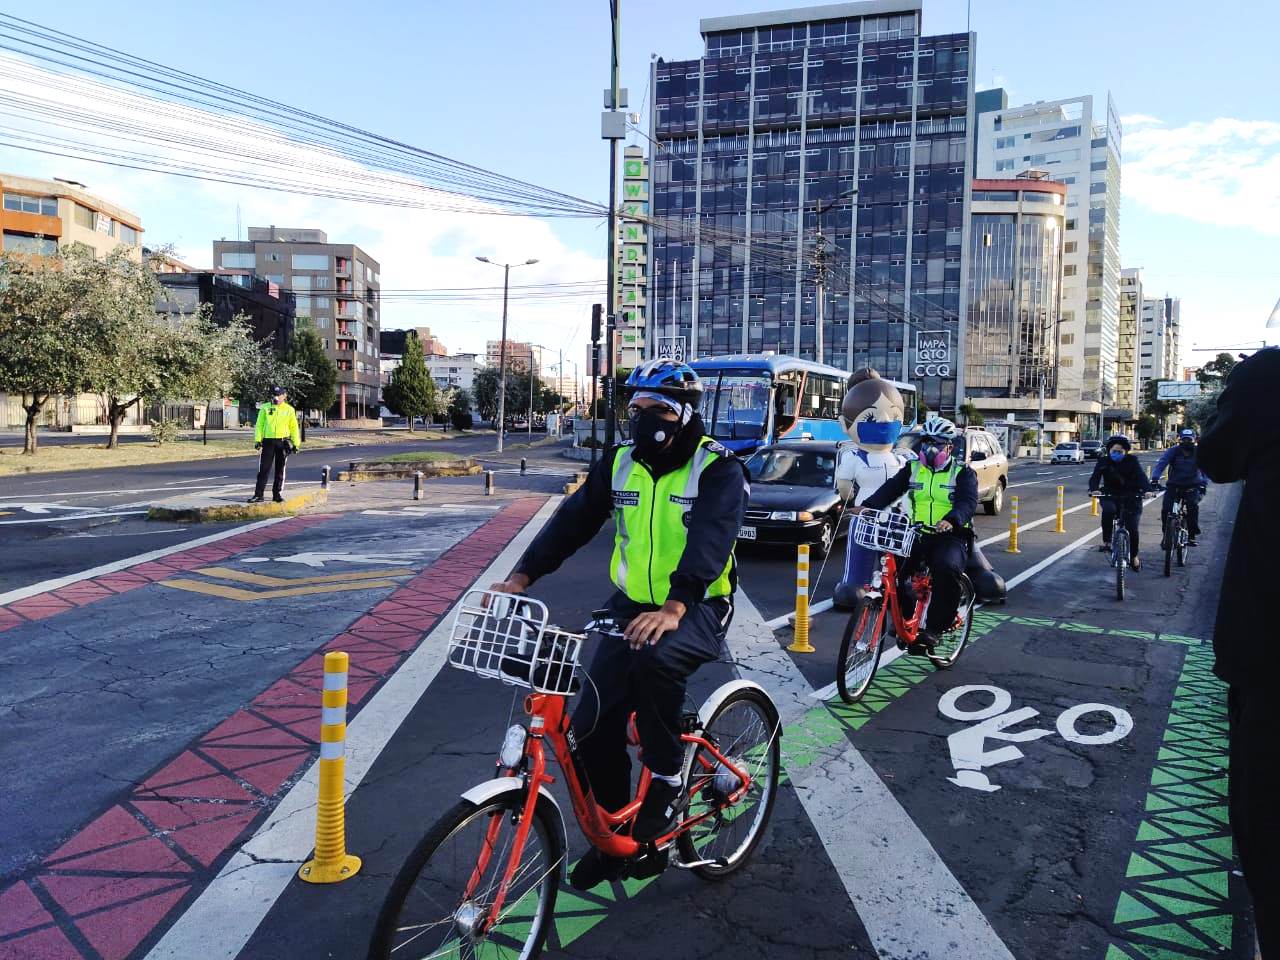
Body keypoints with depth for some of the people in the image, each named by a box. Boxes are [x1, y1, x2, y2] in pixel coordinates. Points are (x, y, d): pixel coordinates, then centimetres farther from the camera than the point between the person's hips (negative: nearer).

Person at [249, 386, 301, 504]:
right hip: (268, 441, -1)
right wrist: (257, 440, -5)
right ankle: (258, 494, 0)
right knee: (264, 469, -2)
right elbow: (259, 425, 4)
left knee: (280, 470, 6)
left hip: (283, 442, 1)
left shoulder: (289, 410, 5)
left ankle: (277, 494, 15)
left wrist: (296, 443, 3)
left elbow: (294, 428, 7)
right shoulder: (265, 408, 4)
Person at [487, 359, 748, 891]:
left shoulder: (718, 468, -13)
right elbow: (574, 519, -2)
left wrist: (673, 608, -44)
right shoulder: (620, 462, 3)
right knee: (592, 726, -4)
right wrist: (522, 575, -17)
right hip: (632, 605, 5)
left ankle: (666, 781, -12)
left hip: (697, 608, -5)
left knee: (654, 659, -38)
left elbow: (711, 539, -28)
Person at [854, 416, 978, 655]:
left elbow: (968, 502, -15)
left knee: (947, 568, -33)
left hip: (951, 537, -4)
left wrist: (951, 521, -37)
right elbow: (891, 488, 1)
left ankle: (934, 629, -20)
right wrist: (867, 506, -18)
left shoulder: (963, 472, 2)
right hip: (917, 535, 4)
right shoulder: (913, 469, 14)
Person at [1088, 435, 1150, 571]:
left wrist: (1147, 489, -38)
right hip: (1110, 496, 0)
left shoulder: (1132, 461, -6)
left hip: (1130, 497, 0)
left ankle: (1134, 556, 16)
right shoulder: (1103, 461, -4)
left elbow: (1141, 476, -18)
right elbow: (1095, 477, -15)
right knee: (1108, 510, -36)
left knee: (1132, 528, -11)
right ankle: (1106, 542, -21)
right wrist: (1094, 489, -38)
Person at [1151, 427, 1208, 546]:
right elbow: (1161, 463, -20)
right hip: (1174, 485, 0)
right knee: (1166, 509, -14)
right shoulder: (1173, 451, -7)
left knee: (1192, 505, -24)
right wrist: (1155, 479, -35)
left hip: (1192, 486, 0)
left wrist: (1204, 483, -29)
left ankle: (1192, 535, -8)